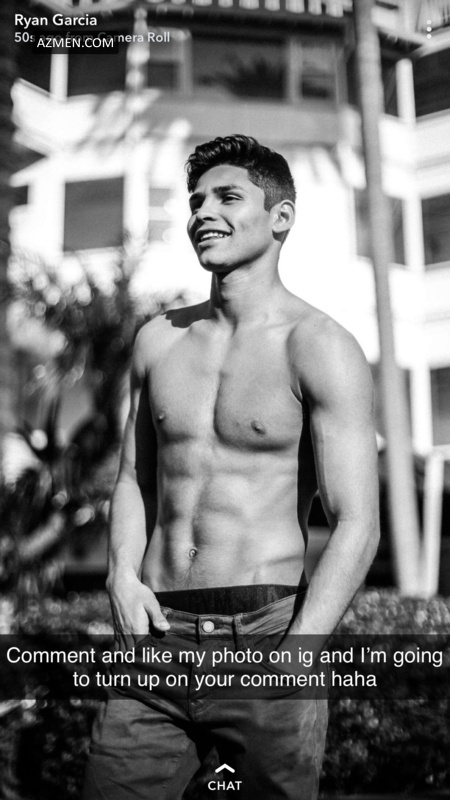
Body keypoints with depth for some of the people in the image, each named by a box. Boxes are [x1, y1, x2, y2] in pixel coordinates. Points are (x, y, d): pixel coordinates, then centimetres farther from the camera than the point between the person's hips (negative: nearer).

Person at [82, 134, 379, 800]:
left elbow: (356, 526, -11)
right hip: (158, 641, 4)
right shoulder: (159, 339, 10)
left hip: (268, 631, -4)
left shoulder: (320, 349, -6)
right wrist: (123, 575, 1)